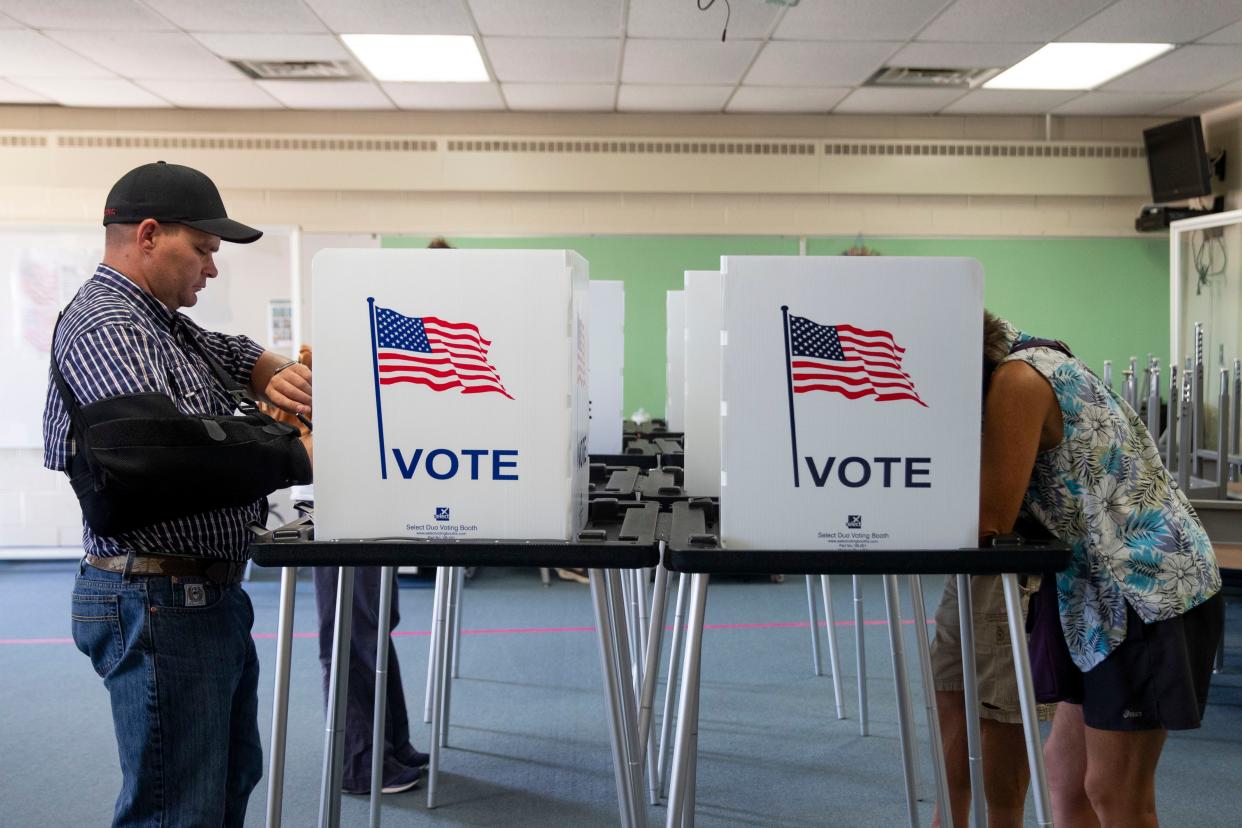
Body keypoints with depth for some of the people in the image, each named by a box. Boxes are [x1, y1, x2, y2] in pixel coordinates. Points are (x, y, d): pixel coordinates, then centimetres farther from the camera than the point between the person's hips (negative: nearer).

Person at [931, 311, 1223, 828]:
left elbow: (989, 517, -21)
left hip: (1151, 586, -10)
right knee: (1065, 771, 13)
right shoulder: (1030, 367, 13)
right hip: (1108, 590, 10)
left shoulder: (1018, 379, -17)